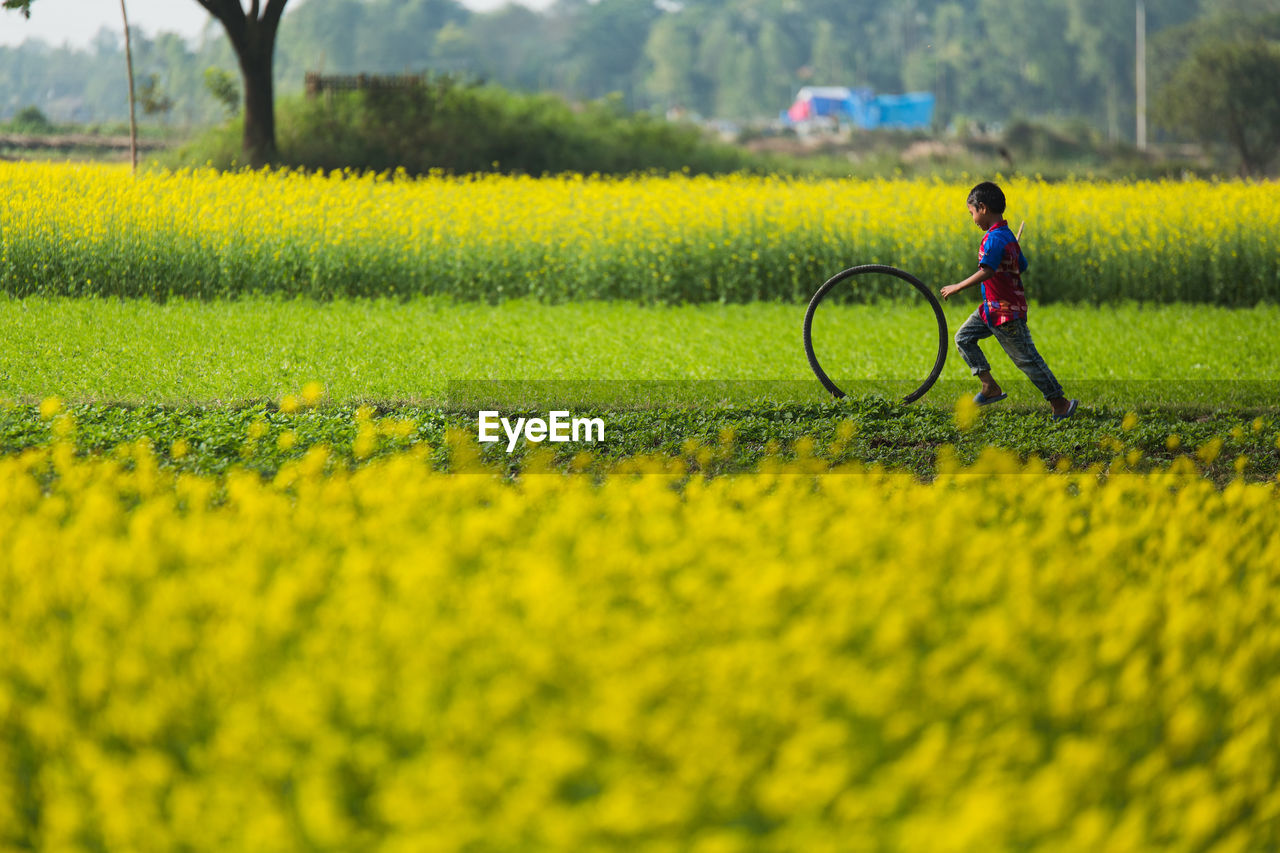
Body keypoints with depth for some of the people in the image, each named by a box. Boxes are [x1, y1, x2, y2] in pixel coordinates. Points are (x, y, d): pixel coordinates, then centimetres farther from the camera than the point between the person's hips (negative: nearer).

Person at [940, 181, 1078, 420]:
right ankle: (990, 386, 9)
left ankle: (1060, 403, 6)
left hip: (1006, 314, -10)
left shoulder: (994, 239, -22)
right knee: (963, 337, 11)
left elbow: (986, 272, -32)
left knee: (1026, 359, -2)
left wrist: (957, 288, -25)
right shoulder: (1007, 235, 9)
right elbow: (1022, 266, 15)